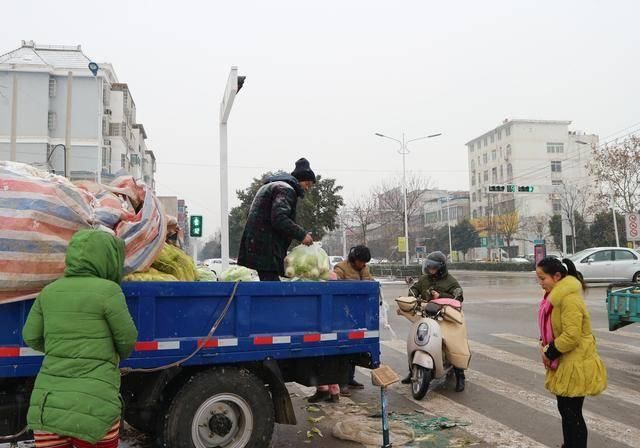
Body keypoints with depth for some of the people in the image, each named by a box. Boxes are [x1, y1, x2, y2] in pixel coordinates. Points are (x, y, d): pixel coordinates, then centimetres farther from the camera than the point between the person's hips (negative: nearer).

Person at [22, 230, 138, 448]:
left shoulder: (50, 291, 5)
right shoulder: (108, 291, -11)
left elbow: (32, 338, 14)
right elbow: (127, 339, -2)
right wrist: (115, 356, 20)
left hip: (47, 406, 5)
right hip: (93, 406, -5)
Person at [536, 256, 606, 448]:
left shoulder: (570, 299, -23)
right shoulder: (556, 295, 8)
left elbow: (571, 336, -27)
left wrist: (549, 353, -16)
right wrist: (544, 344, 0)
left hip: (575, 364, -9)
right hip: (565, 363, 9)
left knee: (572, 414, 1)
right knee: (566, 410, 19)